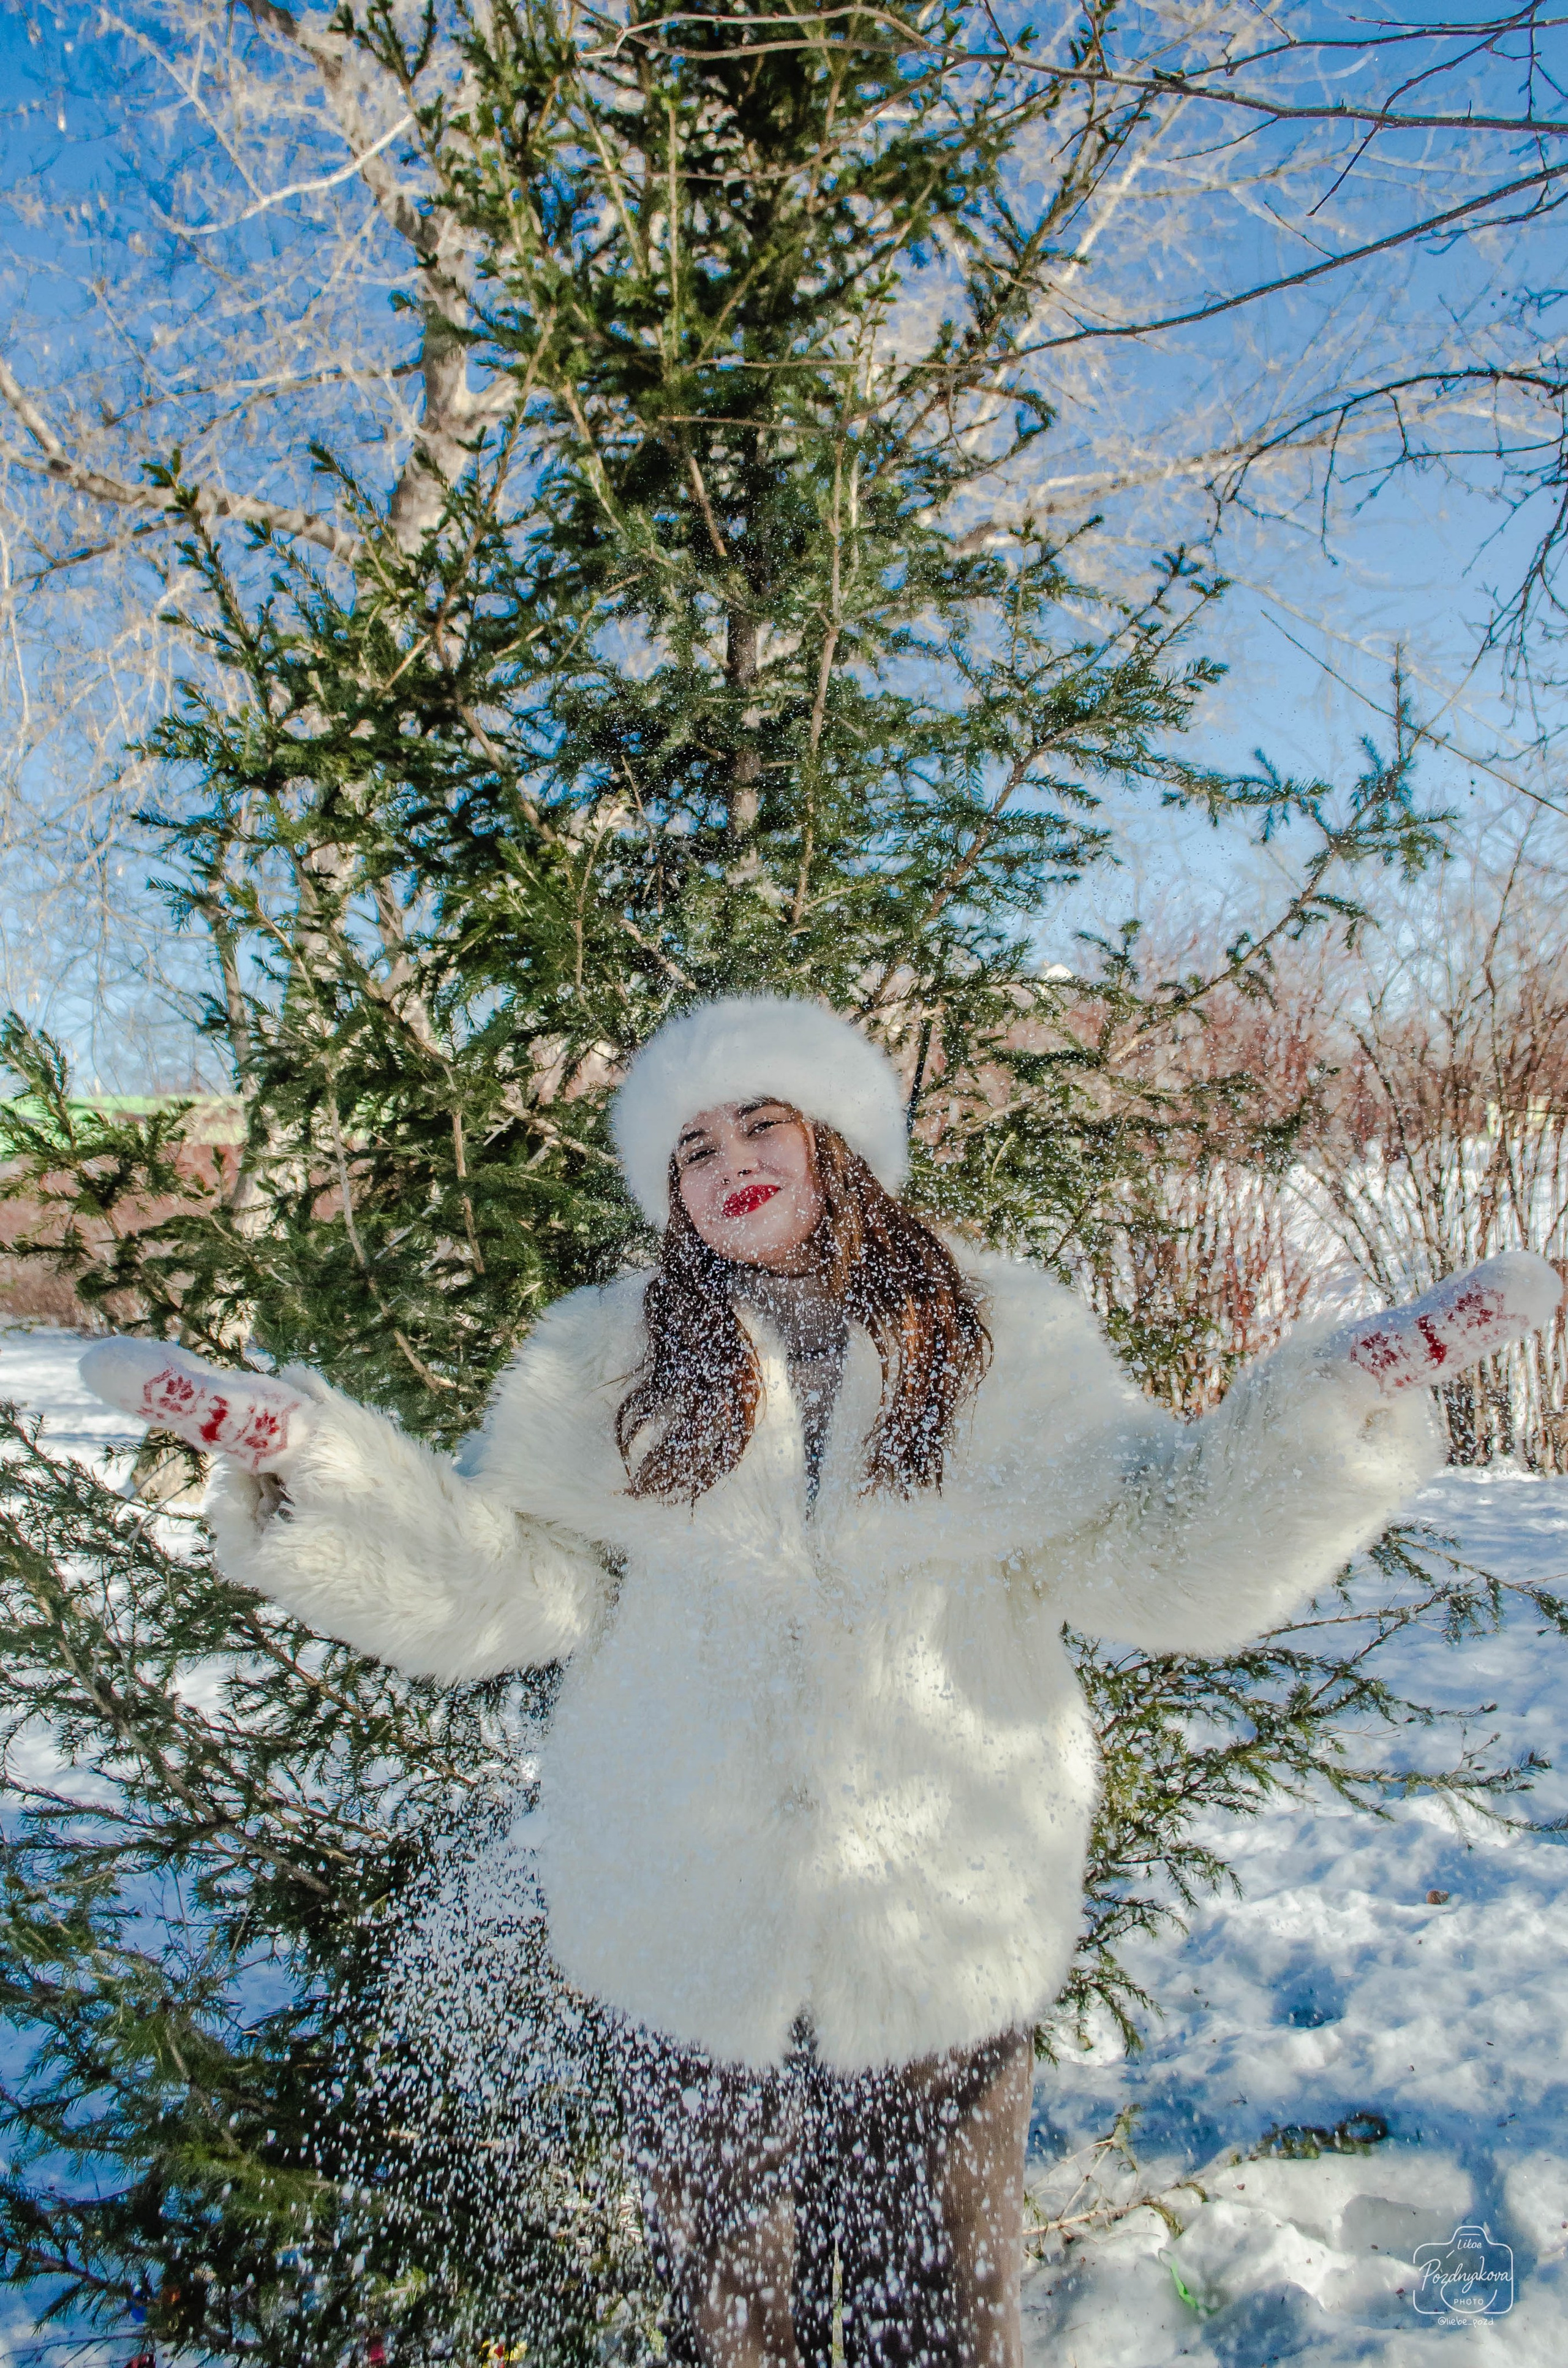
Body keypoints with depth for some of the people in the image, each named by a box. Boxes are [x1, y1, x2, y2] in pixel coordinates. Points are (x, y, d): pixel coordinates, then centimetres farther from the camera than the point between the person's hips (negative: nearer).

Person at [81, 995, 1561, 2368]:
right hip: (689, 1947, 1)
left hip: (943, 1947, 0)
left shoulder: (1003, 1338, -1)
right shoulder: (609, 1360, 1)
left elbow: (1165, 1559, -7)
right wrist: (296, 1455, -15)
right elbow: (487, 1581, -2)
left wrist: (1350, 1397, -19)